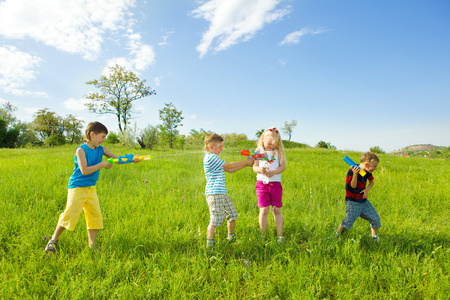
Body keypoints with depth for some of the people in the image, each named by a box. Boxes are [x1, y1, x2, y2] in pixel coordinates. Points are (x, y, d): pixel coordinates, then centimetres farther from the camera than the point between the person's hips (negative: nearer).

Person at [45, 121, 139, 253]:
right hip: (77, 188, -6)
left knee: (95, 216, 4)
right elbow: (84, 170, -21)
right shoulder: (81, 150, -13)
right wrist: (103, 164, -22)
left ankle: (92, 245, 14)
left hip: (91, 188, 6)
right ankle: (53, 240, 19)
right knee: (69, 215, -4)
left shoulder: (101, 149, 4)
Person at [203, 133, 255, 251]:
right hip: (214, 194, -10)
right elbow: (229, 166, -11)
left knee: (232, 214, 16)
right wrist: (245, 162, -1)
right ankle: (209, 243, -2)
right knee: (216, 218, -11)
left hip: (222, 193, 10)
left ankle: (231, 236, 34)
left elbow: (230, 170, 21)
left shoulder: (214, 159, 21)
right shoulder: (210, 157, -12)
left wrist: (245, 164, 14)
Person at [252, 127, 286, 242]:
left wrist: (274, 171, -20)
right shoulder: (259, 150, 4)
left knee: (277, 210, 6)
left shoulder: (278, 151, 3)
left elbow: (283, 166, -2)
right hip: (262, 182, 0)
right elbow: (254, 167, 1)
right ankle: (262, 235, 12)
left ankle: (280, 235, 17)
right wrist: (260, 169, -21)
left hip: (275, 183, 1)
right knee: (263, 210, 0)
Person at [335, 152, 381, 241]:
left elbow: (371, 182, 16)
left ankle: (375, 236, 29)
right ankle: (336, 233, 10)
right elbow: (353, 186, -22)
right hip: (352, 202, -6)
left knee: (375, 219, 5)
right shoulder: (352, 171, -19)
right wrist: (355, 174, -39)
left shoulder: (367, 172, 1)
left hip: (363, 200, 6)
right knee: (349, 221, -13)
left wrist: (367, 189, -6)